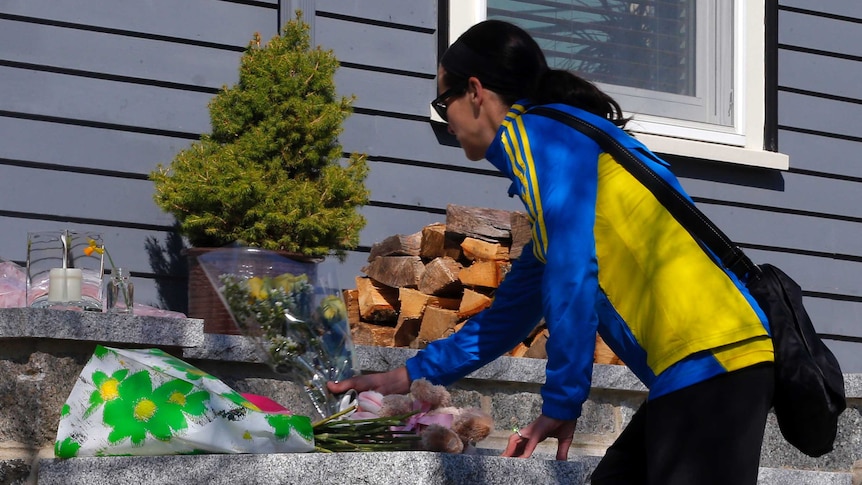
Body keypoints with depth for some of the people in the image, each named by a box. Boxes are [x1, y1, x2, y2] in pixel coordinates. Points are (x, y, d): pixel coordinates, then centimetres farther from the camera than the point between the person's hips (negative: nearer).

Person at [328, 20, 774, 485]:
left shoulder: (539, 132, -2)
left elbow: (572, 279, -14)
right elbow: (511, 311, 36)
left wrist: (561, 403, -10)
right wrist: (408, 376, 41)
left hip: (709, 362, -10)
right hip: (696, 370, 10)